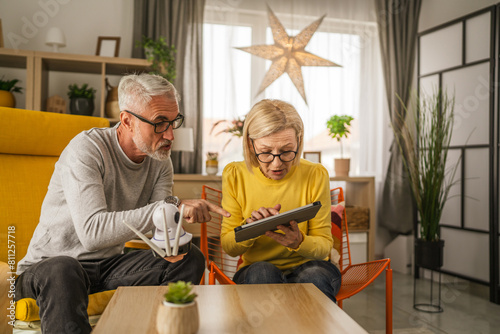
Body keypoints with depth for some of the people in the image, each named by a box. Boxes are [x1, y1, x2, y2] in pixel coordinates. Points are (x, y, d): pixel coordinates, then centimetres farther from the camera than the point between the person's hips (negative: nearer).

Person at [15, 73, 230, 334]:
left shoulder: (160, 161, -1)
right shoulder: (87, 149, -22)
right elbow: (92, 231, -35)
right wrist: (171, 206, -40)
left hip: (109, 264, 6)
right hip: (48, 264, -5)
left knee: (190, 258, -11)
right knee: (62, 270, -40)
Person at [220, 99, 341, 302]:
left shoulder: (315, 175, -8)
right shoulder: (234, 175, -6)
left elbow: (325, 245, -3)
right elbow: (228, 247, -2)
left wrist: (299, 242, -27)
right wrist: (248, 227, -25)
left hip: (307, 267, 0)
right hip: (255, 274, 0)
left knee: (314, 274, -34)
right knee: (262, 271, -34)